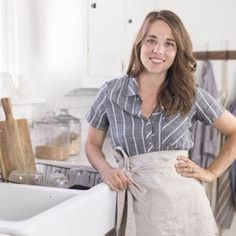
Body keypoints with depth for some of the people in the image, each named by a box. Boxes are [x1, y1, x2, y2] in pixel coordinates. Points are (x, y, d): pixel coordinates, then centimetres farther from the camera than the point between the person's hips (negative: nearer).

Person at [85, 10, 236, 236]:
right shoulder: (111, 92, -1)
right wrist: (106, 170, -8)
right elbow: (92, 144, 10)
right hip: (137, 204, 0)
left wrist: (211, 173, 1)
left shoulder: (191, 95, 0)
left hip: (184, 202, 1)